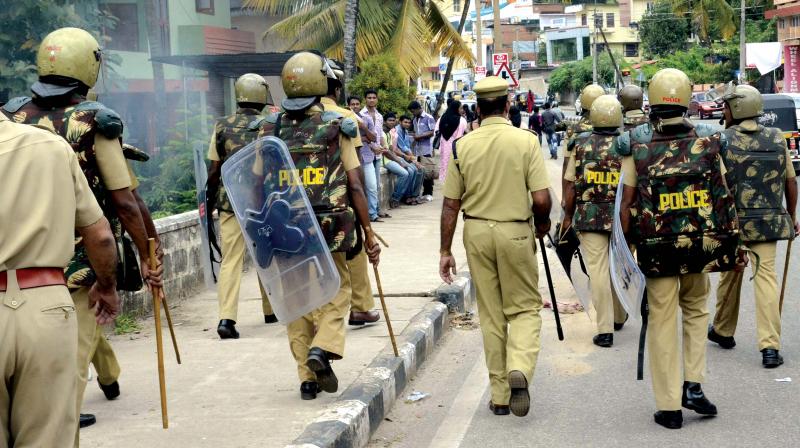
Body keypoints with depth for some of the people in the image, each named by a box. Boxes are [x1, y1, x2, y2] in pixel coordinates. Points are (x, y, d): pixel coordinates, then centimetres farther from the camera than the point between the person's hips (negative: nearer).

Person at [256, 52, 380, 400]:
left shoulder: (271, 129, 1)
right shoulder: (337, 128, -5)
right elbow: (355, 186, -6)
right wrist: (368, 233, -1)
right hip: (329, 228, -2)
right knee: (336, 290, 16)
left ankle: (307, 378, 14)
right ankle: (324, 347, -9)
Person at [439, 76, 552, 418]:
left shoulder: (463, 145, -2)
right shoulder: (525, 141, -8)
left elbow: (450, 204, 0)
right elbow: (541, 199, -12)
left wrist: (445, 251, 8)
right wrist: (542, 223, 9)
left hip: (476, 232, 2)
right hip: (515, 232, -2)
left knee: (491, 314, 11)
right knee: (525, 307, 12)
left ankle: (499, 395, 16)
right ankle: (519, 368, -14)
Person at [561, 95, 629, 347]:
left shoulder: (581, 144, -3)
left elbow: (571, 185, -1)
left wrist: (568, 216, 11)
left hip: (589, 217, -1)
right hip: (622, 217, 1)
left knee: (598, 270, 0)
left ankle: (604, 330, -1)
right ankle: (619, 317, 35)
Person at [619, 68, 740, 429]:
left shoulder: (637, 145, -7)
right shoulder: (707, 140, -2)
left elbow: (626, 202, -7)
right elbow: (722, 196, 1)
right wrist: (729, 244, 9)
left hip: (657, 249, -2)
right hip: (701, 247, 2)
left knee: (662, 322, 7)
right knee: (695, 310, 23)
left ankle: (669, 406, 10)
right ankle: (693, 386, 12)